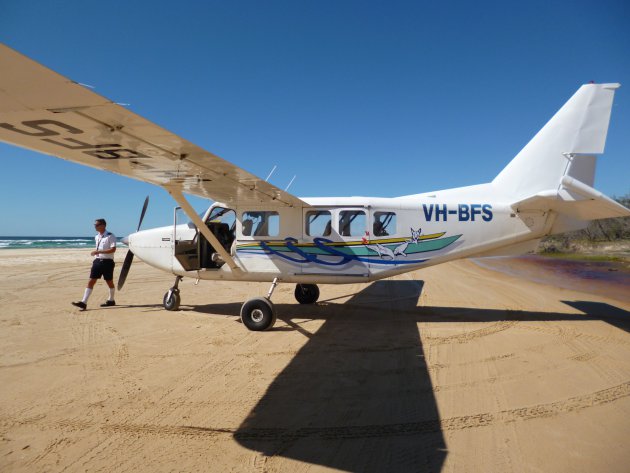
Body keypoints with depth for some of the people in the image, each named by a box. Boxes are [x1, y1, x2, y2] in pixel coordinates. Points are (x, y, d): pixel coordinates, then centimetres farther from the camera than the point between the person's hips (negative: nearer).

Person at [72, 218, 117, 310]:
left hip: (107, 262, -6)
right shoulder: (97, 237, 12)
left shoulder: (110, 236, -11)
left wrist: (98, 251, -25)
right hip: (97, 261, 6)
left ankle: (111, 300, 26)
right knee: (91, 281, -2)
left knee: (109, 282, 9)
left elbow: (113, 249, -21)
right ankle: (83, 302, -5)